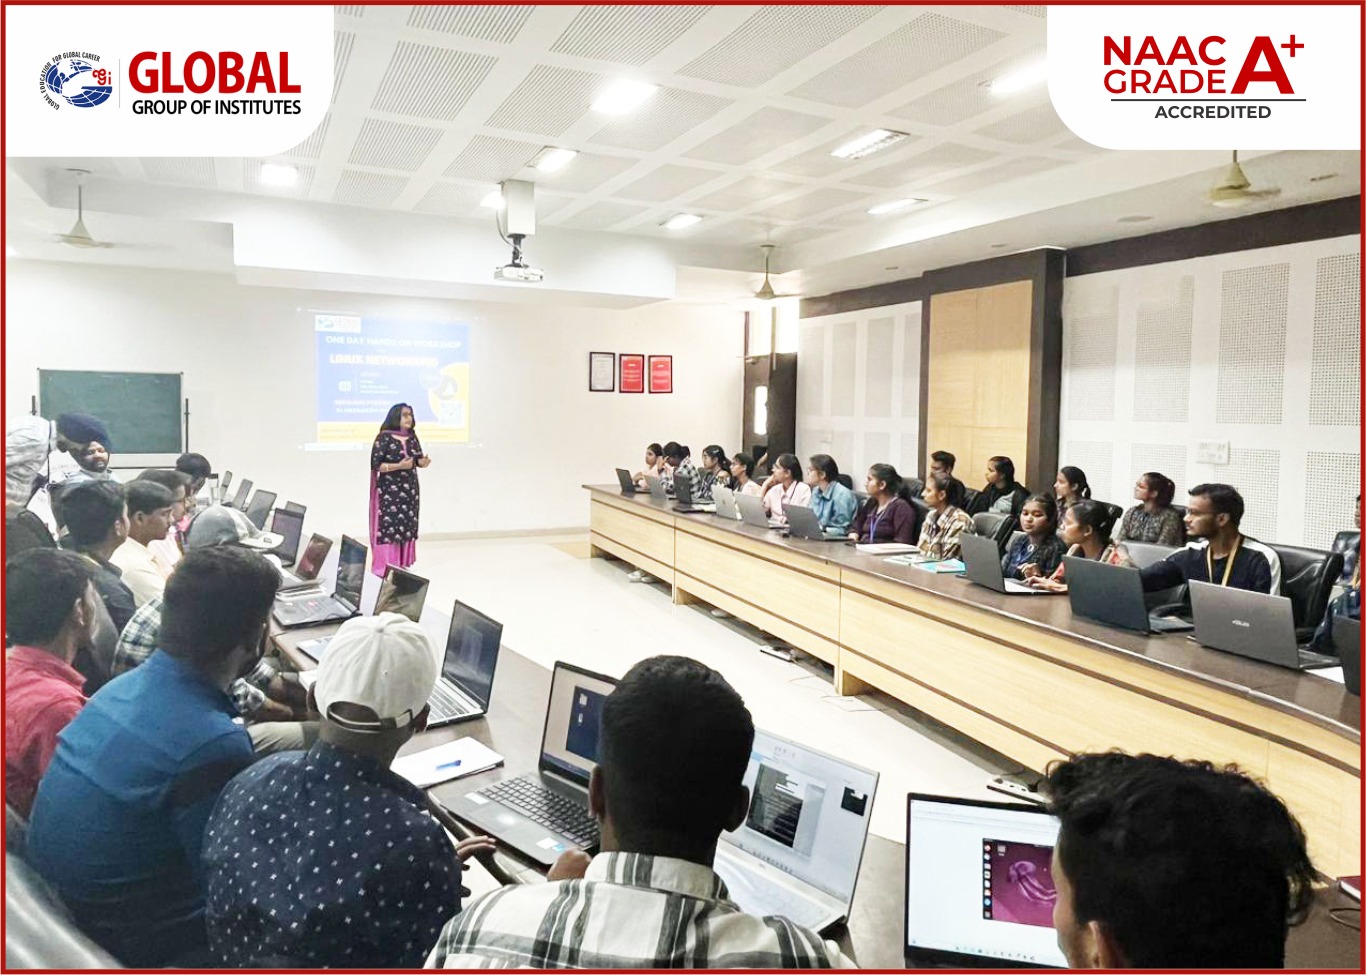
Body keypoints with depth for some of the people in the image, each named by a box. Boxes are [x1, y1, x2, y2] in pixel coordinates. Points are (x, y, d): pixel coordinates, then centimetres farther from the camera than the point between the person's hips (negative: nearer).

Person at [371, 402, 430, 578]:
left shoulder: (412, 437, 8)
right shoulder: (384, 438, -10)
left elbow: (419, 459, 13)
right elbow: (375, 464, -12)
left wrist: (423, 462, -11)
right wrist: (399, 466, -22)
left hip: (409, 489, 6)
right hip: (389, 491, -6)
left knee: (407, 527, 6)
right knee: (388, 527, -8)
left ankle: (401, 566, 14)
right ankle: (384, 568, -4)